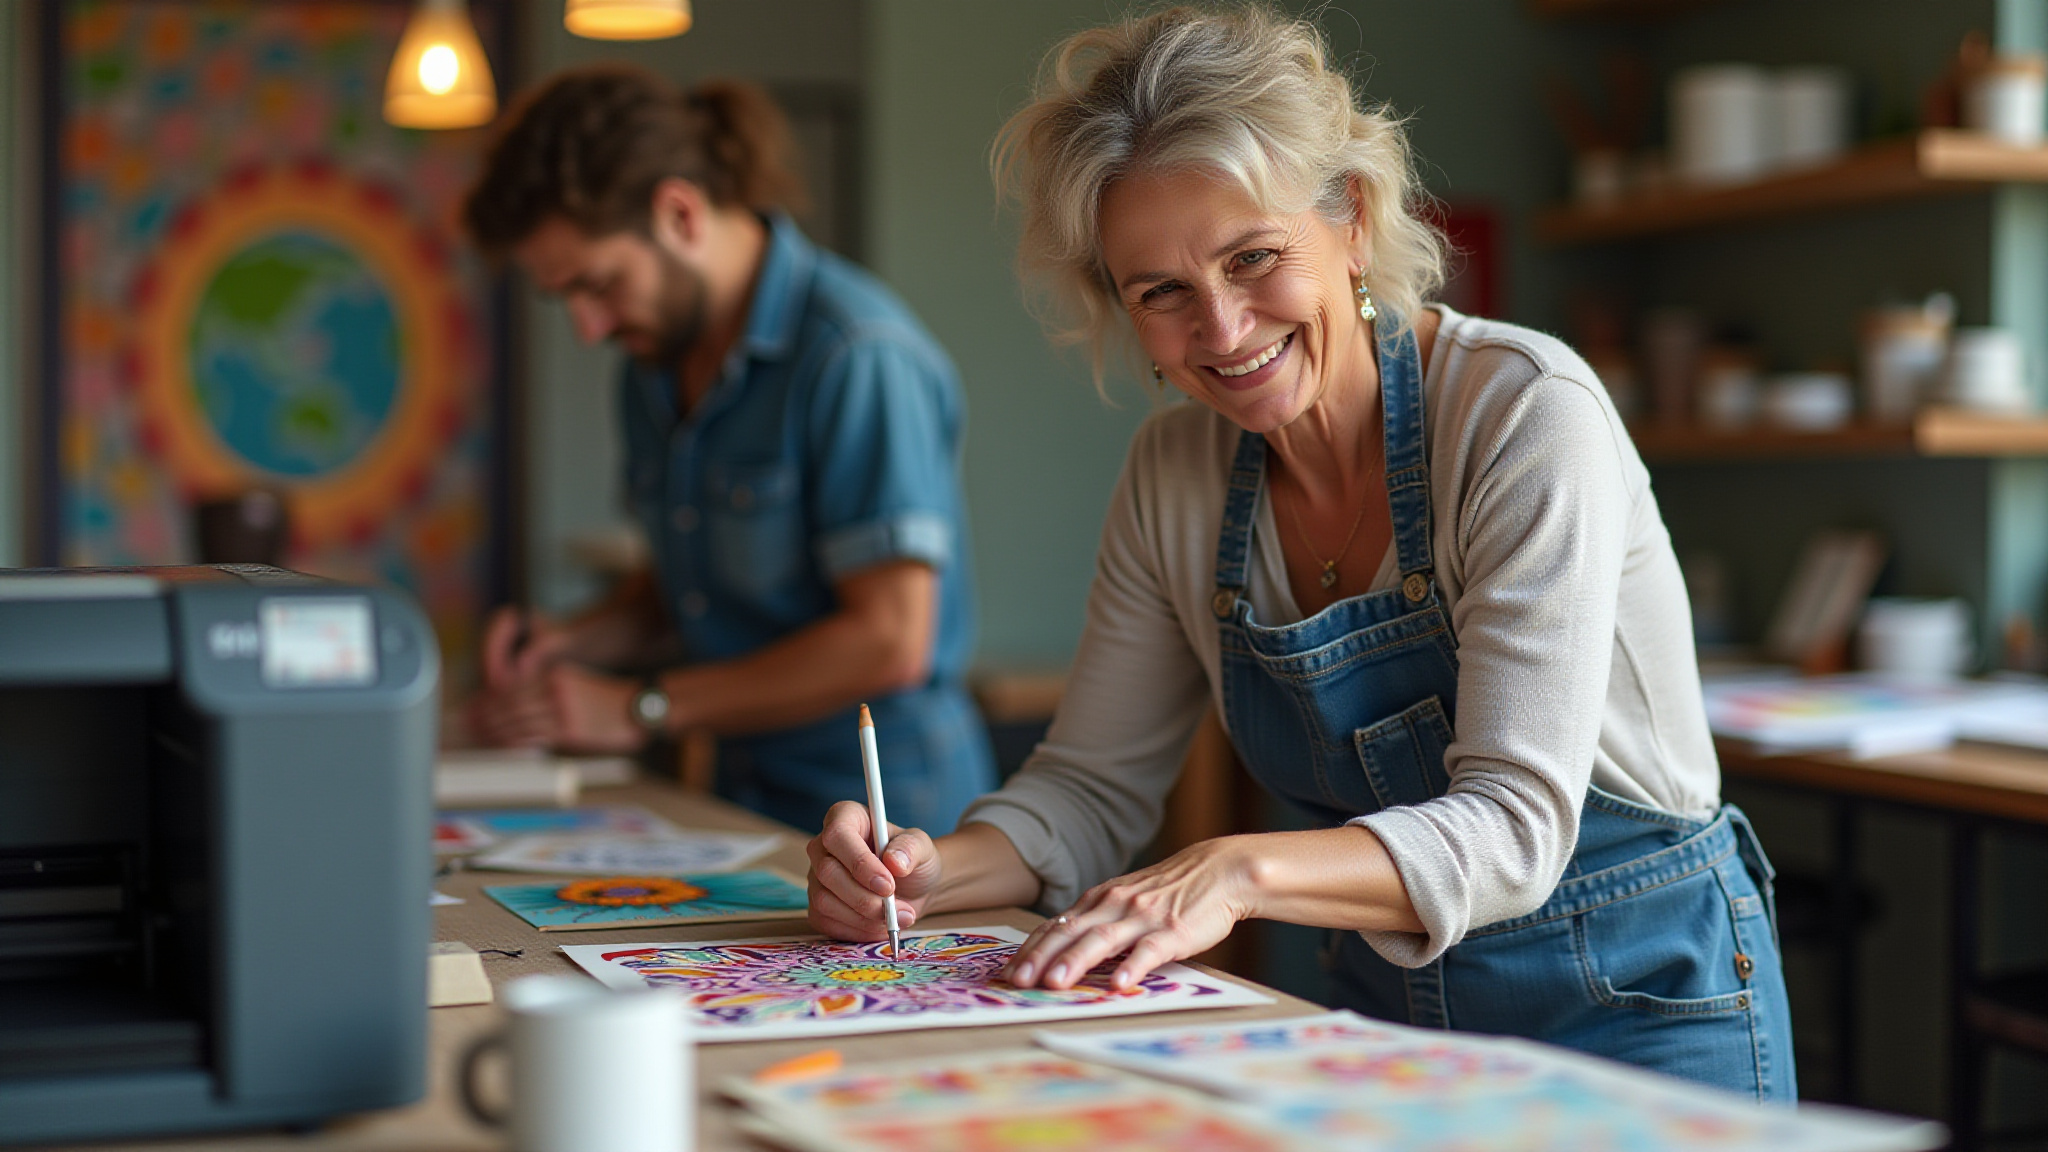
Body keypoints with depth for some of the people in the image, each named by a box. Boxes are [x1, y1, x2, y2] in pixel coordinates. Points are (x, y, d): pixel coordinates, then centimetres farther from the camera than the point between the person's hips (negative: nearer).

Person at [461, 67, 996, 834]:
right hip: (744, 806, 7)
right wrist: (575, 645, 6)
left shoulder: (858, 355, -14)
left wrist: (641, 708, -12)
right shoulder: (657, 361, 13)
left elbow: (890, 641, -18)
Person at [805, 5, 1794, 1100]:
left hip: (1633, 1004, -5)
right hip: (1385, 1007, 5)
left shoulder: (1526, 413, -19)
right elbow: (1092, 786, 4)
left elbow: (1514, 826, -25)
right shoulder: (1174, 474, -2)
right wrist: (932, 870, -16)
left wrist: (1243, 869, -40)